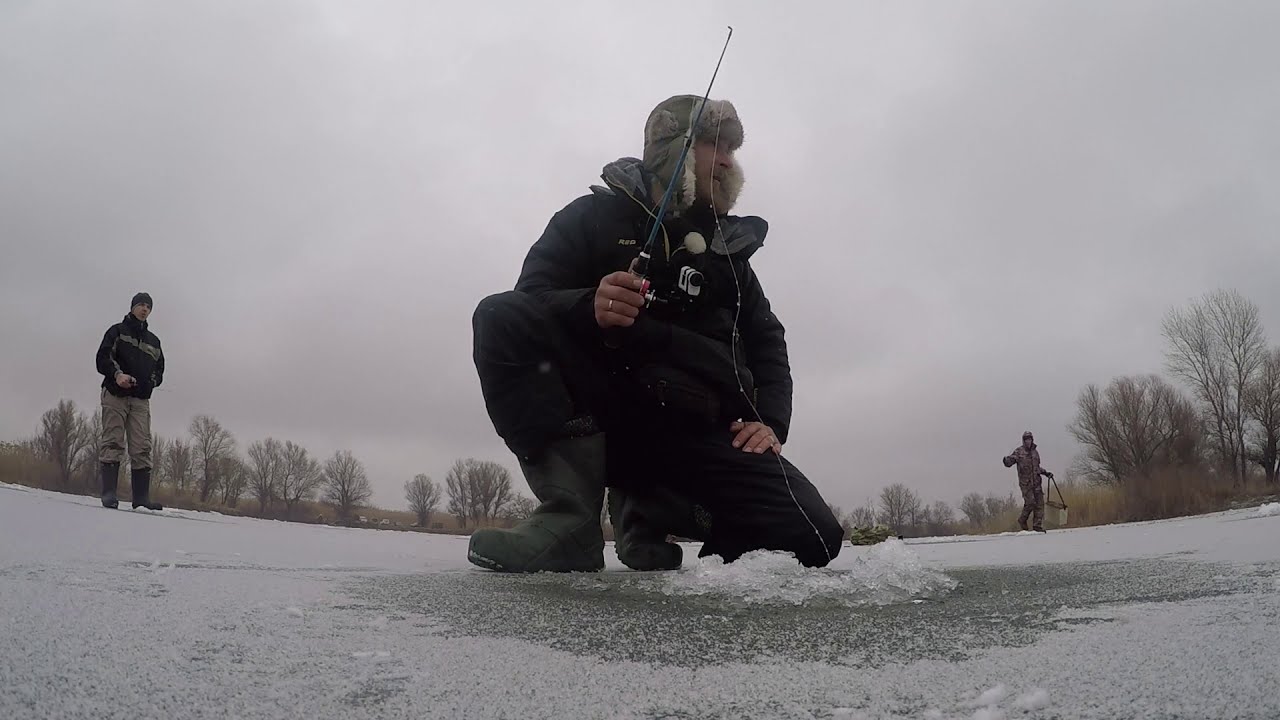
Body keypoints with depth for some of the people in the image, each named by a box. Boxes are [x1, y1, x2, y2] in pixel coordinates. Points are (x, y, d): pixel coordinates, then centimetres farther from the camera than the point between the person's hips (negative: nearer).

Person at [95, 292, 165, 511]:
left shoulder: (153, 341, 23)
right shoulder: (117, 331, 11)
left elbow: (159, 369, 21)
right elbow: (103, 357, -1)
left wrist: (151, 381, 0)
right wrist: (117, 374, -19)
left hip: (141, 399, 3)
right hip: (115, 394, -3)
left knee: (142, 448, -4)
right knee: (113, 443, -8)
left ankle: (141, 497, -5)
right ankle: (109, 494, -9)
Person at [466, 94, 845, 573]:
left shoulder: (727, 245, 21)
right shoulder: (594, 216, 10)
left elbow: (766, 340, 22)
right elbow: (529, 303, -2)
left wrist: (769, 422, 3)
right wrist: (589, 308, -25)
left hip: (695, 434, 3)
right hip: (590, 421, -2)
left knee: (813, 538, -19)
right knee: (501, 317, -26)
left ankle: (652, 509, 6)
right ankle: (572, 519, -27)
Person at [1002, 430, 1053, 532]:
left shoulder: (1035, 452, 15)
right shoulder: (1019, 451, -1)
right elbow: (1008, 463, -4)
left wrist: (1045, 472, 19)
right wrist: (1006, 460, -26)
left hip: (1036, 482, 5)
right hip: (1025, 482, -5)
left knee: (1039, 503, -1)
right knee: (1030, 502, -14)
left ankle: (1038, 526, 4)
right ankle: (1022, 520, 9)